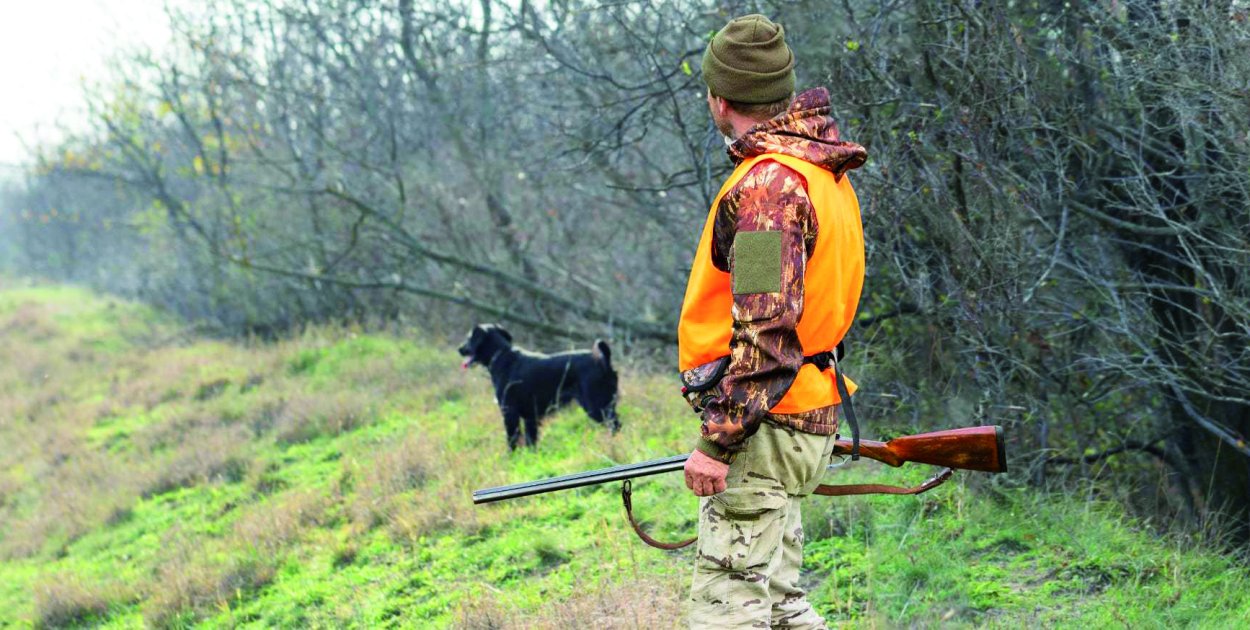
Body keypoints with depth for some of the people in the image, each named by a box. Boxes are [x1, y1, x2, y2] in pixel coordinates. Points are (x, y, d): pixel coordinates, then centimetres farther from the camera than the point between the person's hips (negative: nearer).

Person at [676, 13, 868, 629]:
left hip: (763, 426, -10)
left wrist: (717, 441, -21)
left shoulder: (768, 184, -18)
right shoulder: (821, 171, 14)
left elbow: (768, 330, -24)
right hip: (807, 419, 10)